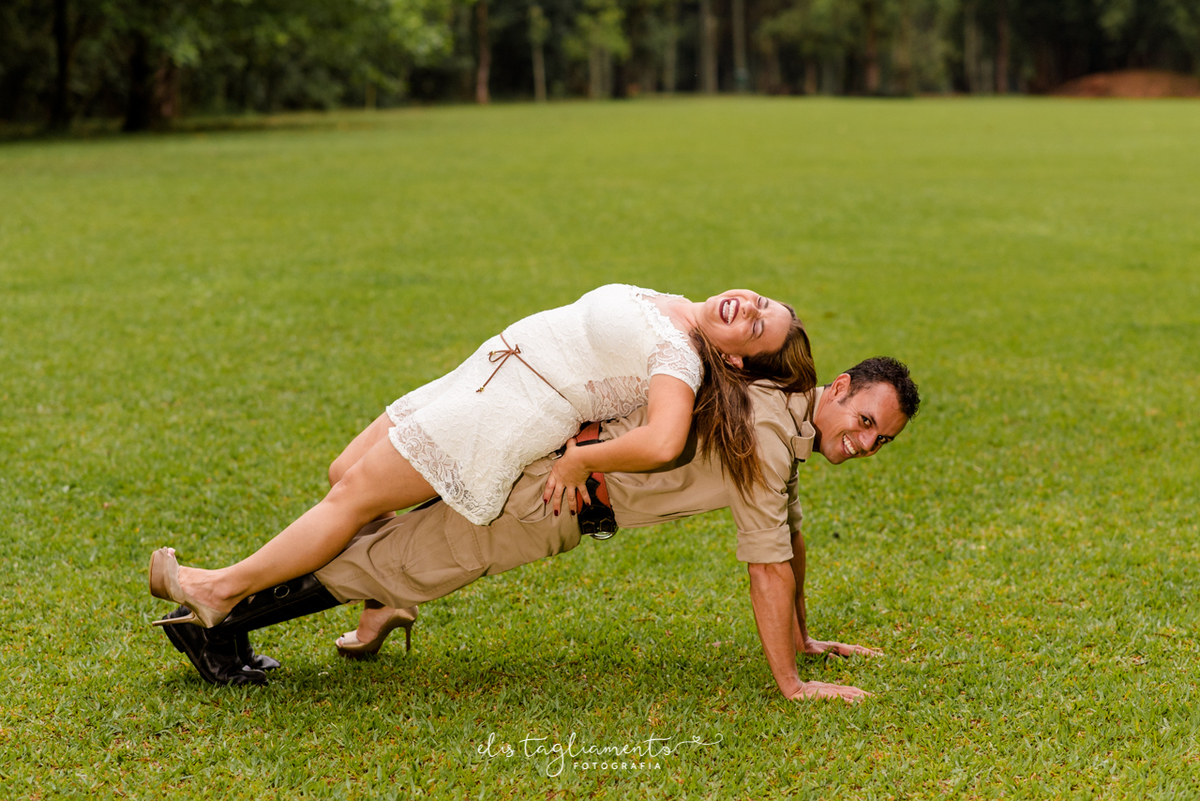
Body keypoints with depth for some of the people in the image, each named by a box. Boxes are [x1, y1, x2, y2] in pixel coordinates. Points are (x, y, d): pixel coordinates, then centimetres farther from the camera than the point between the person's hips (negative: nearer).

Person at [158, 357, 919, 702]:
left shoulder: (790, 417, 10)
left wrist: (801, 638, 29)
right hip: (551, 484, -8)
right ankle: (214, 616, 5)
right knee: (400, 560, -2)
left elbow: (791, 536, 23)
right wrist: (792, 685, -13)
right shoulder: (768, 432, -21)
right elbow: (768, 567, -19)